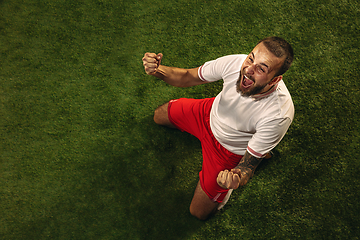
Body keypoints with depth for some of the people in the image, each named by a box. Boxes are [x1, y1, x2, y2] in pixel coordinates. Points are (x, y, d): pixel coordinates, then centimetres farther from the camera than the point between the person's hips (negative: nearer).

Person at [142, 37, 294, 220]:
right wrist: (158, 70, -36)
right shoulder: (236, 62, -31)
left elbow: (248, 166, -32)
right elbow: (188, 77, -15)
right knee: (160, 116, 26)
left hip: (231, 151, -4)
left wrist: (236, 179, -57)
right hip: (210, 114, 5)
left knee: (200, 212, 8)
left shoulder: (279, 114, -41)